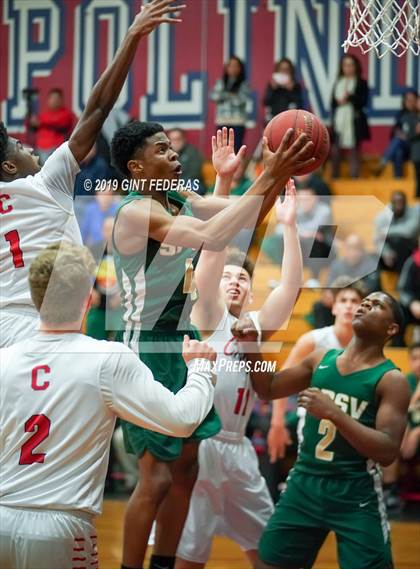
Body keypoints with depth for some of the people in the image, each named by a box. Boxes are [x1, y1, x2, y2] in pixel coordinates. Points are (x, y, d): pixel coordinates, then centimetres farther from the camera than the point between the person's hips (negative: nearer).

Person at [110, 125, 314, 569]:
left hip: (184, 346, 9)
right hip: (149, 352, -9)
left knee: (185, 470, 15)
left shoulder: (180, 200, 7)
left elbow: (248, 215, 7)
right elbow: (212, 237, -36)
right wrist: (267, 177, -36)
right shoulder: (136, 212, -22)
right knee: (155, 478, -8)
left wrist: (282, 173, -11)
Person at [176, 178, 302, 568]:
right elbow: (209, 260, -15)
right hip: (198, 443, -6)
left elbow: (290, 287, 1)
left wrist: (289, 226, -10)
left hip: (237, 449, 6)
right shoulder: (207, 315, 0)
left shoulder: (256, 326, 14)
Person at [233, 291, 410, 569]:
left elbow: (388, 452, -20)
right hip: (305, 483, 5)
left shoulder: (391, 380, -9)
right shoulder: (322, 359, 8)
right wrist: (251, 347, 2)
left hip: (356, 494, -5)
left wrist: (334, 413, -27)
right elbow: (270, 389, 19)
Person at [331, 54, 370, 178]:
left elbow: (363, 102, -6)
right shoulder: (338, 83, 14)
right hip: (339, 120, 4)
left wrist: (350, 98, -17)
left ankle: (354, 178, -2)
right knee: (335, 152, 3)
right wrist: (339, 102, -8)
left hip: (354, 122, -4)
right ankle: (334, 177, 9)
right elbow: (333, 101, 13)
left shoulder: (361, 83, 1)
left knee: (354, 152, -2)